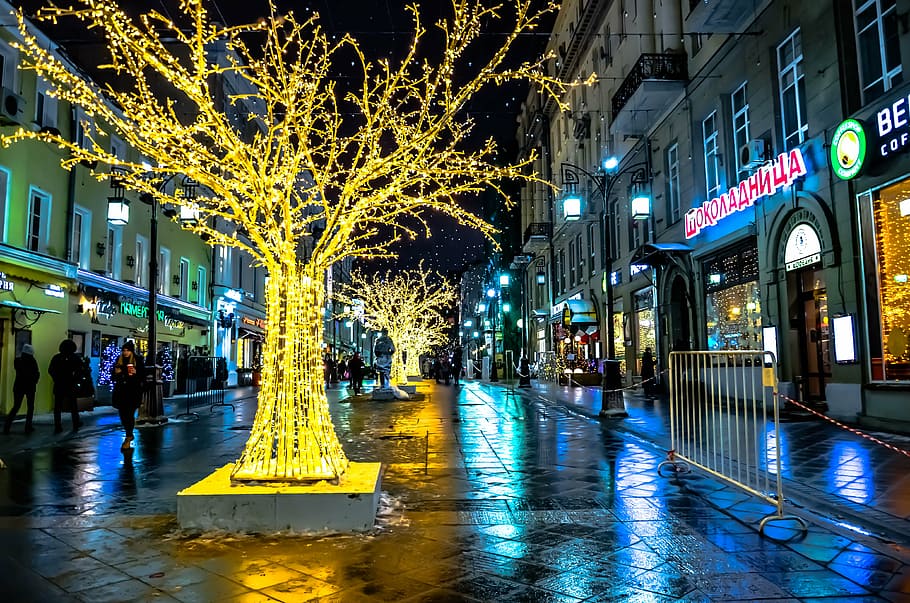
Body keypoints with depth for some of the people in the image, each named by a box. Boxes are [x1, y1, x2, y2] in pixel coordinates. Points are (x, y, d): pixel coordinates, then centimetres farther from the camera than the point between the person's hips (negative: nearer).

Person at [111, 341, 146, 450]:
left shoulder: (138, 361, -3)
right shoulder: (119, 360, 8)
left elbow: (143, 376, -3)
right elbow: (113, 376, 17)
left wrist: (136, 373, -21)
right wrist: (116, 372, -5)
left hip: (133, 392, -4)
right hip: (121, 392, 5)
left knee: (129, 414, -7)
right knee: (122, 414, 9)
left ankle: (128, 438, 0)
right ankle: (129, 435, 29)